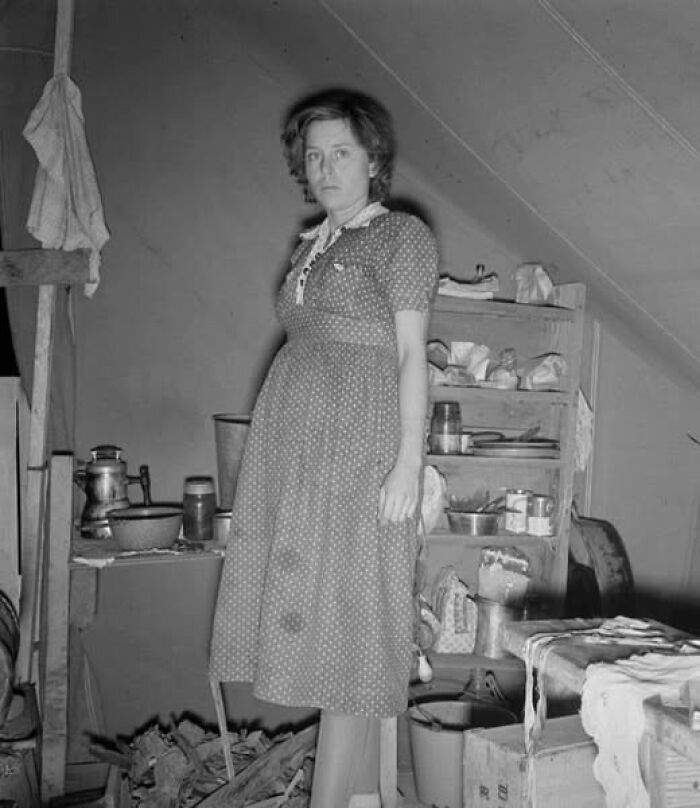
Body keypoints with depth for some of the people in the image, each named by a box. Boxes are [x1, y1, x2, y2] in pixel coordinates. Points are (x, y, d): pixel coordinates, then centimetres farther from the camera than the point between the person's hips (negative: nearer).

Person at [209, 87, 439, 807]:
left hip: (358, 437, -7)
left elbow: (411, 354, -7)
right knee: (304, 607, 7)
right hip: (292, 431, 7)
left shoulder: (403, 235, 0)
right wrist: (272, 454, 16)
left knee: (344, 618, -6)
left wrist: (408, 462, -15)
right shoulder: (309, 246, 20)